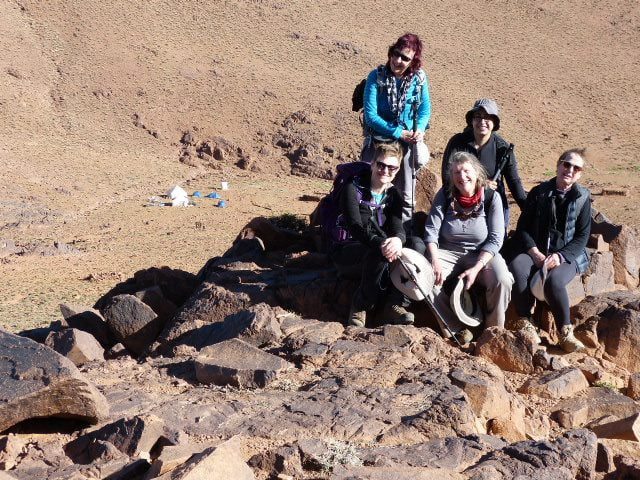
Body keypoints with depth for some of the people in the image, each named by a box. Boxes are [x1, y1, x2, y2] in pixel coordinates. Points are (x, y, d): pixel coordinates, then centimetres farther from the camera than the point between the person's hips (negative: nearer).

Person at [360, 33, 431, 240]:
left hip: (407, 143, 2)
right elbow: (370, 115, -15)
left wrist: (420, 128, -14)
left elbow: (425, 108, 7)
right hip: (378, 142, -2)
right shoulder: (377, 76, -13)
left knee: (406, 196, 10)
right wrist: (398, 133, -19)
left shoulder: (419, 78, -5)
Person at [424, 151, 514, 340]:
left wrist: (475, 269, -23)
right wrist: (435, 262, -24)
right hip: (448, 253, 1)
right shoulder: (445, 195, -3)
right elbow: (431, 231, -7)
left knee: (503, 280, -31)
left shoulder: (491, 198, -6)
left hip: (481, 255, -1)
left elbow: (495, 239, -10)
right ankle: (456, 329, -12)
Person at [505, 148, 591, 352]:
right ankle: (525, 323, -20)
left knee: (554, 281, -35)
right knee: (517, 269, -32)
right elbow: (523, 227, 4)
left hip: (567, 254, -2)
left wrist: (560, 256, -16)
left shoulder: (582, 198, 5)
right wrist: (535, 253, -12)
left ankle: (565, 333, -18)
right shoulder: (539, 192, 7)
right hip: (535, 250, 2)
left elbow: (582, 236, 0)